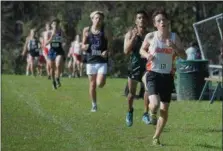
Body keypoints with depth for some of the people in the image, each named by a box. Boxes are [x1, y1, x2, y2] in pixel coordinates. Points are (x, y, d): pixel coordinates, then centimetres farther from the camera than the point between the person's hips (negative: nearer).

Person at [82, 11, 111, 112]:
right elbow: (83, 46, 10)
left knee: (100, 84, -15)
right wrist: (85, 47, -13)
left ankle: (102, 79, 21)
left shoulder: (105, 32, -2)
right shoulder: (87, 30, 4)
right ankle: (94, 105, 22)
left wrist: (107, 52, -19)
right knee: (92, 84, 7)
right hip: (91, 61, 2)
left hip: (102, 61, -2)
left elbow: (109, 46, 1)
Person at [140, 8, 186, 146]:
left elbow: (184, 56, 0)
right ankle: (152, 113, 16)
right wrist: (147, 55, -8)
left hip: (168, 76, 2)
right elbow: (142, 50, 15)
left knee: (165, 110, 5)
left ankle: (156, 137, 23)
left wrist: (174, 47, -18)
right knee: (155, 104, -24)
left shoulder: (174, 37, 0)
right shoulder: (150, 37, -2)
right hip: (153, 74, -2)